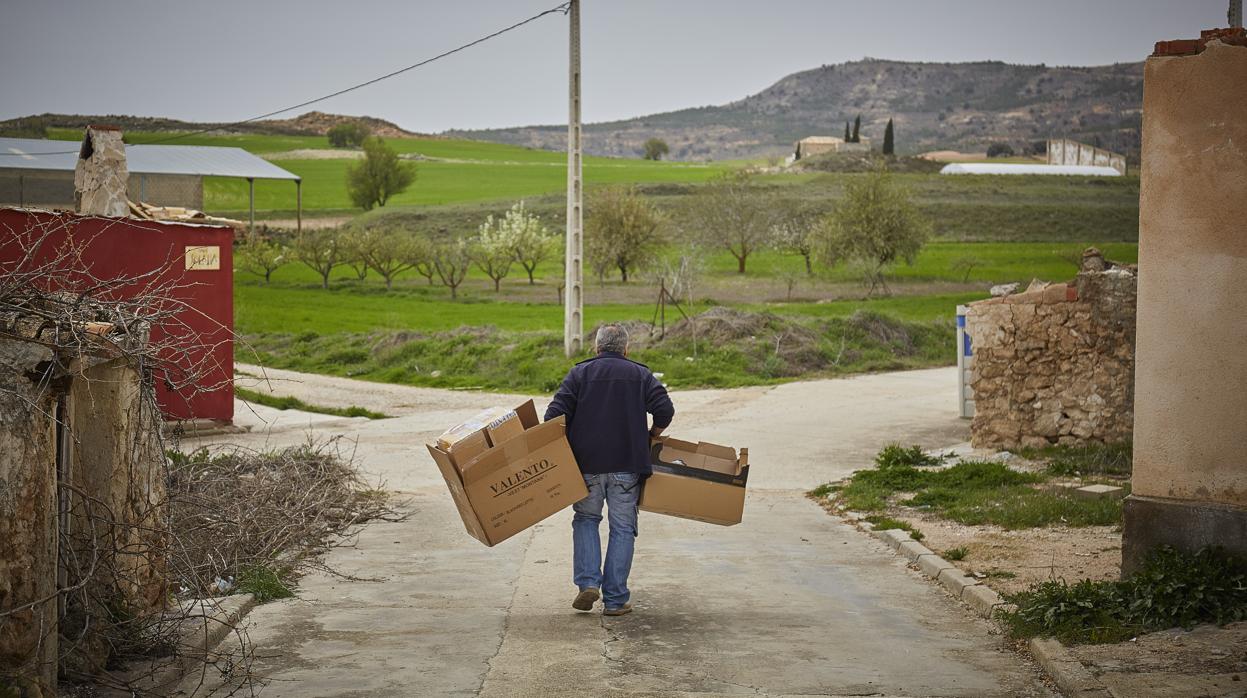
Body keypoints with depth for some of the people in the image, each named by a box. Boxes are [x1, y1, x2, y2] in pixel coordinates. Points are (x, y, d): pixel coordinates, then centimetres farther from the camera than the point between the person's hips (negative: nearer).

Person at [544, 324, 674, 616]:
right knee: (622, 528, 7)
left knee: (586, 519, 17)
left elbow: (556, 414, -4)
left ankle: (588, 583, 0)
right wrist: (650, 437, 14)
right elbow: (664, 410, -3)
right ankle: (615, 600, 6)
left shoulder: (579, 373, 7)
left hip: (586, 461, 0)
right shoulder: (641, 374, 9)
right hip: (627, 464, 0)